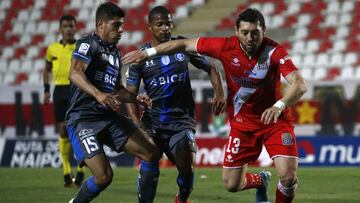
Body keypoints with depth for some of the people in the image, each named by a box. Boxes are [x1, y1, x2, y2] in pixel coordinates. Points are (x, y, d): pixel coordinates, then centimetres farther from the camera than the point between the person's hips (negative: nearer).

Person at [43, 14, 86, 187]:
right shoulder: (53, 49, 9)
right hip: (60, 90, 2)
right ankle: (67, 173, 7)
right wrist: (46, 90, 14)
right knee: (63, 131, 0)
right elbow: (47, 70, 23)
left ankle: (80, 171, 4)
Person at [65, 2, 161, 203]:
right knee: (104, 175, -20)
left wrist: (136, 98, 9)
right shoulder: (88, 43, -6)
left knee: (152, 153, -5)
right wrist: (98, 94, -38)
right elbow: (75, 73, -23)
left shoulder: (115, 52, 19)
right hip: (83, 119, -8)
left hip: (110, 117, 8)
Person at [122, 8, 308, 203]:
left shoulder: (274, 52, -22)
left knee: (288, 177, -18)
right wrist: (147, 52, -4)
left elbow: (300, 84, -33)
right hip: (242, 123, 3)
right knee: (231, 184, 4)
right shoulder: (226, 47, -15)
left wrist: (278, 106, -51)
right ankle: (260, 181, 39)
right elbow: (185, 44, -4)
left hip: (275, 121, -3)